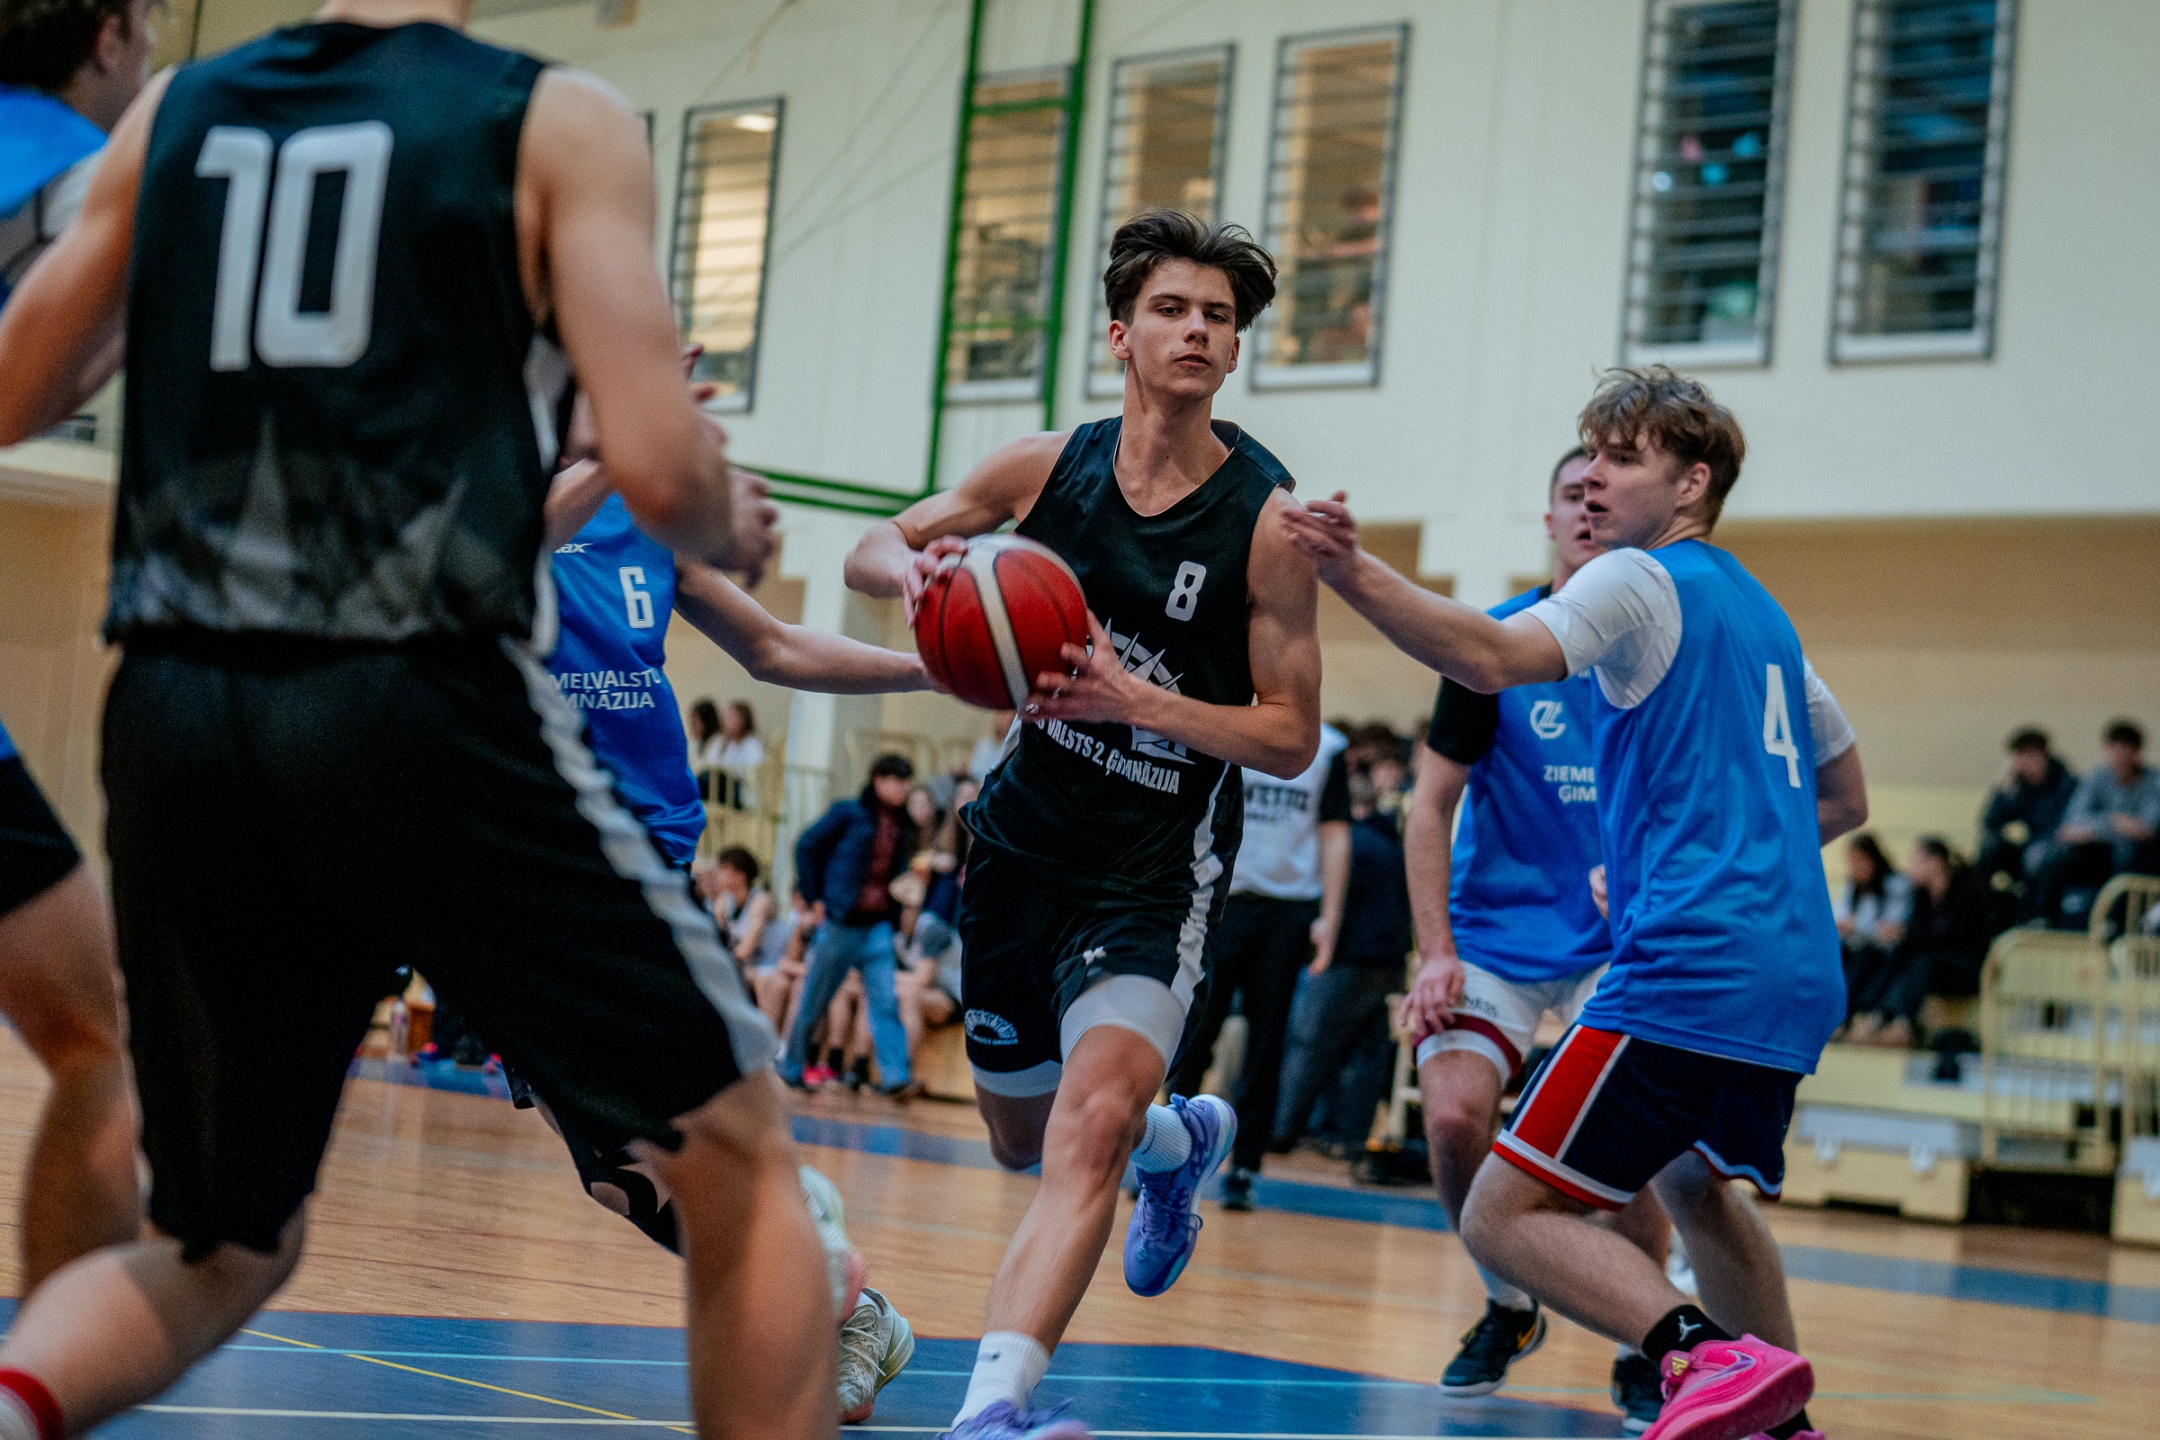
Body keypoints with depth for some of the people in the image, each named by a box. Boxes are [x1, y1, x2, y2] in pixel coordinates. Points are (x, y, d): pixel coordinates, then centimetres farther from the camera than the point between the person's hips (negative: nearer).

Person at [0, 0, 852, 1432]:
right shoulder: (561, 123, 1)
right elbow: (660, 470, -9)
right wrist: (732, 532, 13)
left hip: (170, 720, 5)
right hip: (421, 710, -4)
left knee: (224, 1252, 20)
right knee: (743, 1157, 13)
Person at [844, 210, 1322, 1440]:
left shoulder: (1267, 518, -13)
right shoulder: (1052, 466, -3)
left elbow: (1291, 737, -11)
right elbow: (873, 552, 8)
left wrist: (1134, 701, -25)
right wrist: (917, 565, -17)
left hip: (1160, 866, -5)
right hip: (1027, 833, 5)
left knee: (1092, 1124, -27)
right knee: (1022, 1135, 20)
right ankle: (1184, 1140, 52)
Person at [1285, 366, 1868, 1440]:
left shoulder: (1640, 581, -3)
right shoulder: (1762, 616, 23)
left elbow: (1496, 658, -23)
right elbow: (1844, 799, 31)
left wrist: (1351, 574, -33)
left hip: (1690, 962, -9)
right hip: (1800, 975, 9)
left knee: (1503, 1218, -10)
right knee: (1691, 1180, 34)